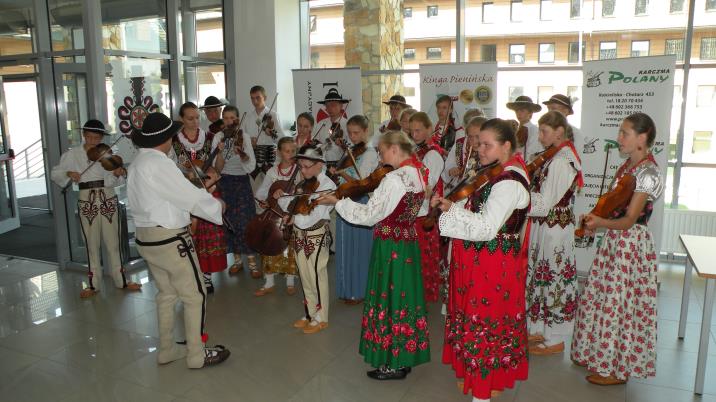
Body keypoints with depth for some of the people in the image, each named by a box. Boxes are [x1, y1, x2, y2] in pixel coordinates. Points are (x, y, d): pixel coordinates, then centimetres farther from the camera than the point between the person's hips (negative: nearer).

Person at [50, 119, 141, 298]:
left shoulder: (107, 154, -1)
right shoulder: (72, 154, 1)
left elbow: (110, 182, -8)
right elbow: (54, 173, 2)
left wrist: (117, 174, -29)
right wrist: (68, 173, -17)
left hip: (108, 200, 0)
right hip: (87, 202, 0)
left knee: (113, 243, 7)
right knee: (92, 244, 8)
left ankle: (121, 280, 17)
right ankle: (93, 284, 20)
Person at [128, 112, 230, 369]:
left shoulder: (138, 162, 10)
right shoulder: (159, 163, -19)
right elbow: (189, 196, -17)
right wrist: (217, 205, -2)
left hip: (146, 238, 10)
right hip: (169, 239, -9)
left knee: (167, 293, 20)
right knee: (195, 295, 3)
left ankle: (167, 349, 30)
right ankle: (197, 354, 12)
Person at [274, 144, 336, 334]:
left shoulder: (327, 185, -13)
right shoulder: (303, 183, 9)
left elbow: (316, 215, -19)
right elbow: (289, 206, 10)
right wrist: (281, 196, -6)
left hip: (316, 236, -7)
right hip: (299, 235, 7)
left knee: (317, 277, 3)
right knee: (305, 277, 16)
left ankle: (321, 318, 18)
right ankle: (310, 313, 31)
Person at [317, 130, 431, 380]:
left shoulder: (394, 179, -23)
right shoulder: (420, 173, 4)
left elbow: (369, 216, -18)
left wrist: (338, 202, -10)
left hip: (391, 247, -8)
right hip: (409, 244, 9)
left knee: (389, 299, 4)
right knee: (405, 297, 17)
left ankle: (394, 364, 17)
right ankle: (407, 355, 31)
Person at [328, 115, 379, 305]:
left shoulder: (369, 153, -9)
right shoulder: (349, 151, 12)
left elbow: (360, 183, -16)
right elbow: (341, 179, 14)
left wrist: (340, 173, -24)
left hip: (359, 204, -7)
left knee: (358, 248, 2)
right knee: (345, 247, 13)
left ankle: (359, 291, 14)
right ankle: (347, 288, 26)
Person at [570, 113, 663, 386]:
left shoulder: (648, 173, -18)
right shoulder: (628, 166, 8)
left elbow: (629, 220, -22)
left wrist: (600, 223, -38)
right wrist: (595, 221, -1)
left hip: (631, 243, -8)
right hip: (614, 240, 8)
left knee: (617, 303, 2)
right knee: (600, 298, 16)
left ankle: (617, 368, 18)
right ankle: (598, 353, 33)